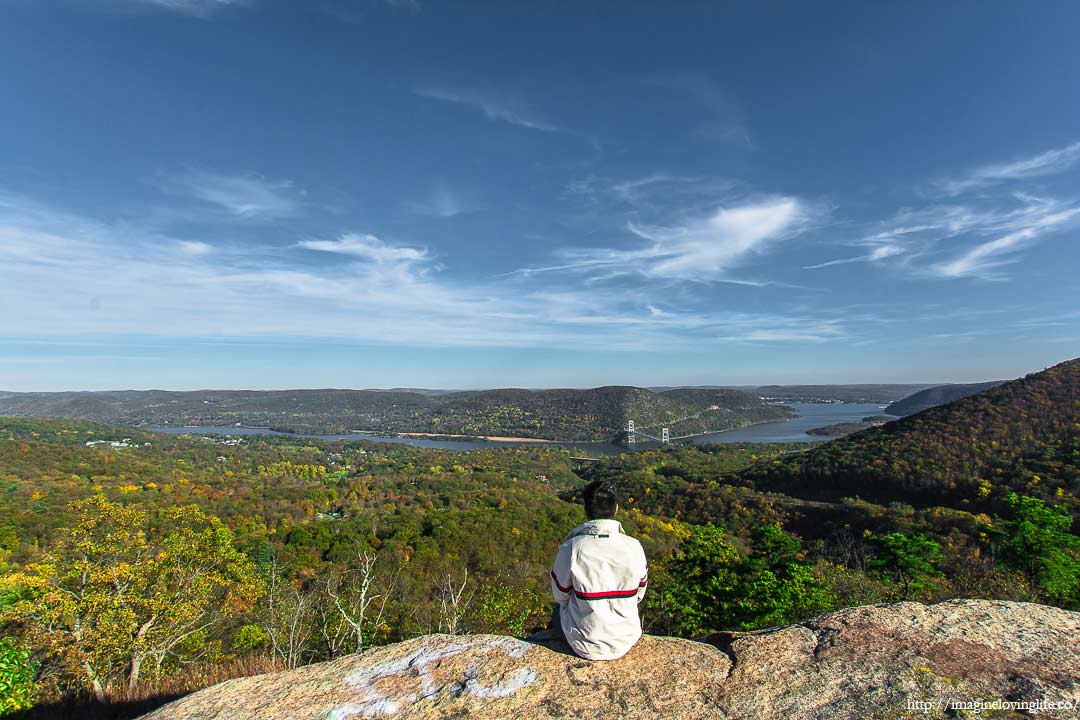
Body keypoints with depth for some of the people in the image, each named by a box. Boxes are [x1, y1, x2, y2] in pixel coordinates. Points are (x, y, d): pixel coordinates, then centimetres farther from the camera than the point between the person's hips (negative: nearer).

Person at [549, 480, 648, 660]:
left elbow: (560, 595, -5)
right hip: (625, 642, 2)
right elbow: (639, 596, 1)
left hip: (584, 646, -2)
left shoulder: (570, 548, -22)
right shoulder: (634, 547, -15)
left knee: (560, 607, 28)